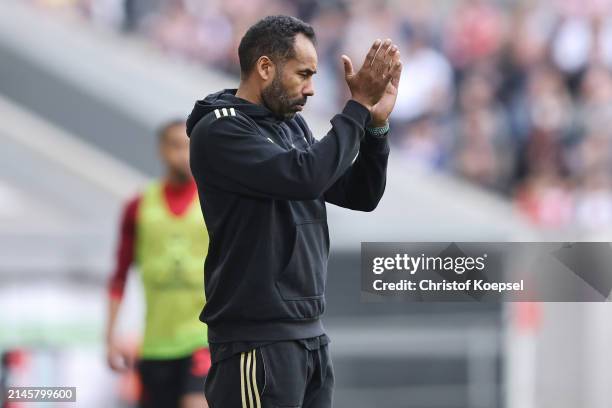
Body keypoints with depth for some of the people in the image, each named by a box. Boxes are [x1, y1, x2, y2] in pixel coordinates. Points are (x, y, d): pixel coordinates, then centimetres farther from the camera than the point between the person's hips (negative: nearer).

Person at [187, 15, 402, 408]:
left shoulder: (293, 126, 14)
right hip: (258, 342, -8)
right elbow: (306, 175, -24)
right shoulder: (218, 131, -11)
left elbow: (361, 195, 13)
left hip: (311, 335, 8)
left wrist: (376, 121, 0)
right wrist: (359, 106, -16)